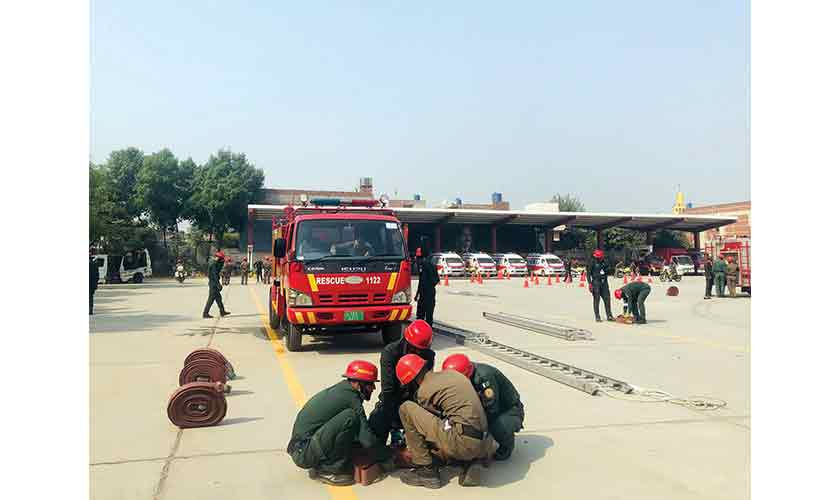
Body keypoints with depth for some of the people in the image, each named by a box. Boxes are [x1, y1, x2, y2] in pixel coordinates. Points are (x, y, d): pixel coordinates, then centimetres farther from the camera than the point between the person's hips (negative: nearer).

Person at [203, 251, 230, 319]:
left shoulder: (216, 263, 14)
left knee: (218, 297, 13)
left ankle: (222, 312, 19)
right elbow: (214, 275, -23)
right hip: (213, 283, -10)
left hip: (213, 282, 10)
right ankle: (205, 313, -3)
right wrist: (218, 284, -24)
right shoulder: (214, 264, -17)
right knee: (211, 298, -6)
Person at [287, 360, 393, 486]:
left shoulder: (341, 389, 12)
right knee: (350, 418, -23)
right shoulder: (350, 397, -15)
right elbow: (367, 440, -17)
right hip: (304, 454, -9)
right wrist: (387, 458, -2)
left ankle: (322, 465, 8)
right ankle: (328, 470, -12)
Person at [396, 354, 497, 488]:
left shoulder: (424, 391, -3)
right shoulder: (450, 373, 18)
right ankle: (472, 462, 10)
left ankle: (426, 470, 4)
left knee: (406, 409, 0)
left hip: (462, 443, -8)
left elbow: (425, 419, 11)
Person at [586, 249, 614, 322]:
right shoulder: (592, 263, -3)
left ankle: (609, 316, 9)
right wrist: (590, 283, -13)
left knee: (607, 299, 3)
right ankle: (597, 317, 3)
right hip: (596, 283, -5)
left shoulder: (604, 263, 15)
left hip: (604, 283, 6)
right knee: (596, 300, -2)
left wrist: (607, 283, 20)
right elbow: (588, 273, -5)